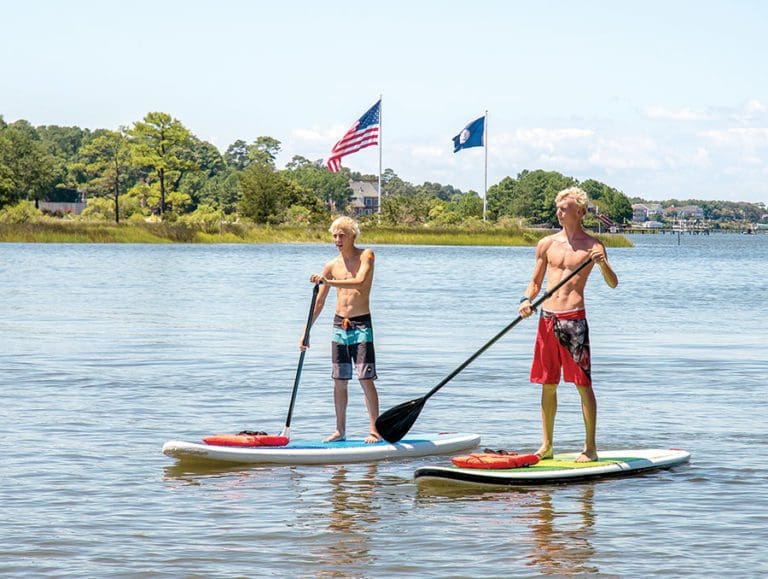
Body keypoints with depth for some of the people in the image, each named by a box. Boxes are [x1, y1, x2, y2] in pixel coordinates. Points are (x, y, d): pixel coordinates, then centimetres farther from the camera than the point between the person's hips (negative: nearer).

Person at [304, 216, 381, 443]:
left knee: (366, 379, -9)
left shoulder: (366, 255, -6)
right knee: (339, 381, 6)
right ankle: (340, 430, 12)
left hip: (361, 324, -5)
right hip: (339, 324, 5)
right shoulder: (332, 266, 7)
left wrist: (328, 282, -34)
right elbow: (319, 303, 11)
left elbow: (360, 281, -26)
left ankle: (375, 430, -6)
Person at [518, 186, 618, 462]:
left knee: (583, 384, -3)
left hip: (574, 319, -4)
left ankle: (590, 447, 1)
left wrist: (603, 264, -27)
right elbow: (535, 282, 19)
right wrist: (527, 300, -2)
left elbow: (613, 284, -8)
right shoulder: (546, 244, 11)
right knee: (548, 385, 8)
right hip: (547, 318, 4)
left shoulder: (592, 246, -1)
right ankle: (546, 446, 15)